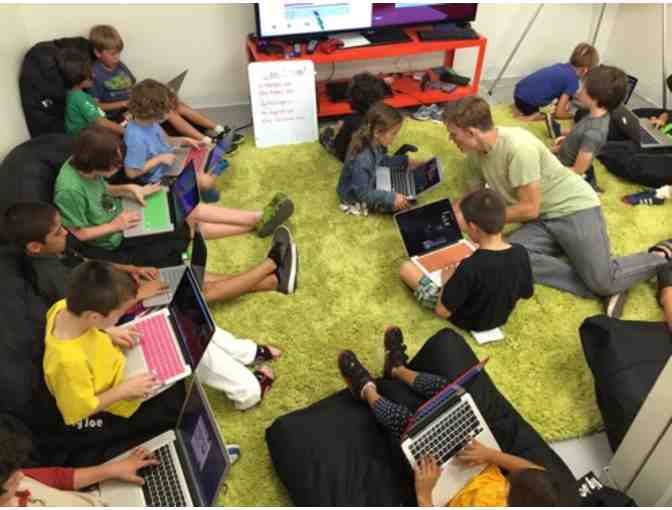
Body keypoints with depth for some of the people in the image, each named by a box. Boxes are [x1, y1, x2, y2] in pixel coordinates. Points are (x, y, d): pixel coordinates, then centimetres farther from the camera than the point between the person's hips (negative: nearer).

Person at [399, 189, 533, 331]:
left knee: (406, 267, 0)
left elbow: (443, 311, -26)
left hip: (466, 321, -5)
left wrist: (448, 281, -9)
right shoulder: (521, 253, -21)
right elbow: (526, 294, -2)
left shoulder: (470, 267, -38)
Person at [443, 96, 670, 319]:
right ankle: (601, 289, -15)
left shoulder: (518, 146, -25)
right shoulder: (476, 154, -1)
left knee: (604, 281, -18)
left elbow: (530, 209, -21)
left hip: (574, 208, -7)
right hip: (542, 220, 7)